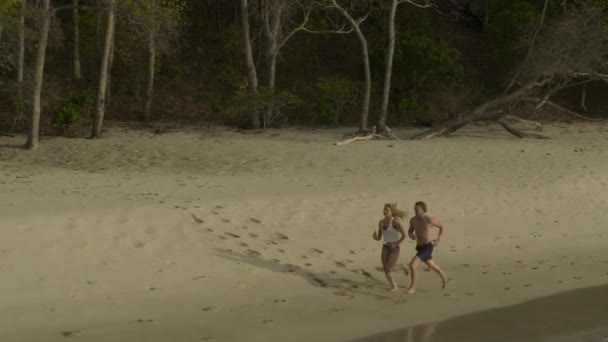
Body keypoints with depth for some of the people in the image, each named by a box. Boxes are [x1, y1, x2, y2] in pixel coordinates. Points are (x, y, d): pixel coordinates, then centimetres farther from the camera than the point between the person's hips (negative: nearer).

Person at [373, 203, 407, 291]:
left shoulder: (395, 221, -16)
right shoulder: (381, 222, 3)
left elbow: (404, 235, -14)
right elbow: (379, 238, 6)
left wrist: (396, 244, -15)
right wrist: (375, 237, -16)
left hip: (394, 248, -6)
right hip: (385, 247, 6)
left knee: (388, 269, -12)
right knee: (385, 269, 0)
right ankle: (393, 285, 19)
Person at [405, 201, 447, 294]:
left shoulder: (430, 220, -18)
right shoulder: (413, 219, -4)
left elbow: (441, 226, 1)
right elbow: (409, 231, 12)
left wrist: (439, 239, -6)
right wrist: (411, 235, -14)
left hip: (427, 247, -7)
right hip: (419, 247, 7)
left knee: (412, 265, -20)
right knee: (431, 266, 29)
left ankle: (412, 287, -3)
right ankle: (443, 277, 58)